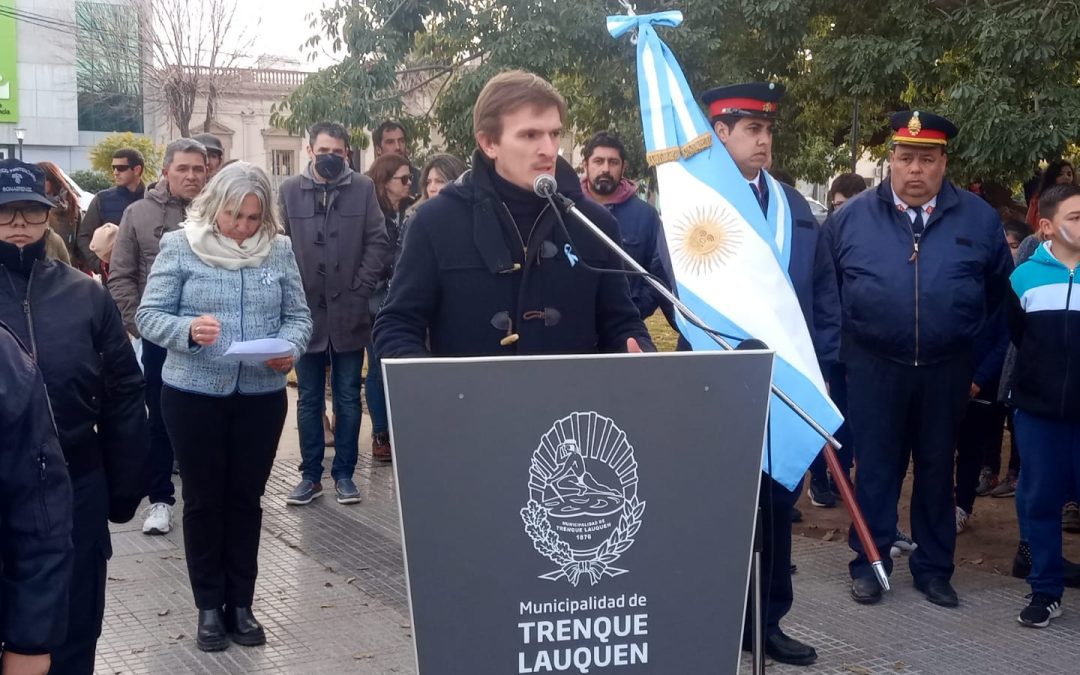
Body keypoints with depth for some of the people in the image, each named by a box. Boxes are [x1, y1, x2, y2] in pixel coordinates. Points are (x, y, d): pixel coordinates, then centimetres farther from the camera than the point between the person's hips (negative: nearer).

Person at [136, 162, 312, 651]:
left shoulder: (279, 249, 2)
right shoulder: (180, 246, -5)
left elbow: (298, 315, 4)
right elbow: (149, 314, -7)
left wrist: (290, 348, -17)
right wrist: (187, 330, -26)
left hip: (262, 395, 2)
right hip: (194, 394, -2)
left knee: (246, 499, 11)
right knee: (203, 499, 8)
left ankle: (241, 604, 23)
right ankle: (209, 606, 21)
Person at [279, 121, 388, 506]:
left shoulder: (363, 188, 2)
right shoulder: (290, 190, 2)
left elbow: (377, 242, -1)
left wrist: (360, 289, -8)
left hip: (349, 311, 0)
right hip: (306, 309, 1)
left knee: (348, 399, 7)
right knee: (308, 399, 8)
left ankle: (344, 474, 17)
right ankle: (310, 474, 17)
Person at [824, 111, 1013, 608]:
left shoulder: (979, 219, 1)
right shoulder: (852, 217, -2)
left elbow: (1001, 295, 9)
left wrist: (982, 362, 6)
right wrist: (836, 352, 3)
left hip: (947, 371, 1)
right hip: (873, 368, -1)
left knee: (937, 469, 12)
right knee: (875, 469, 6)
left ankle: (934, 568, 24)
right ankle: (869, 564, 18)